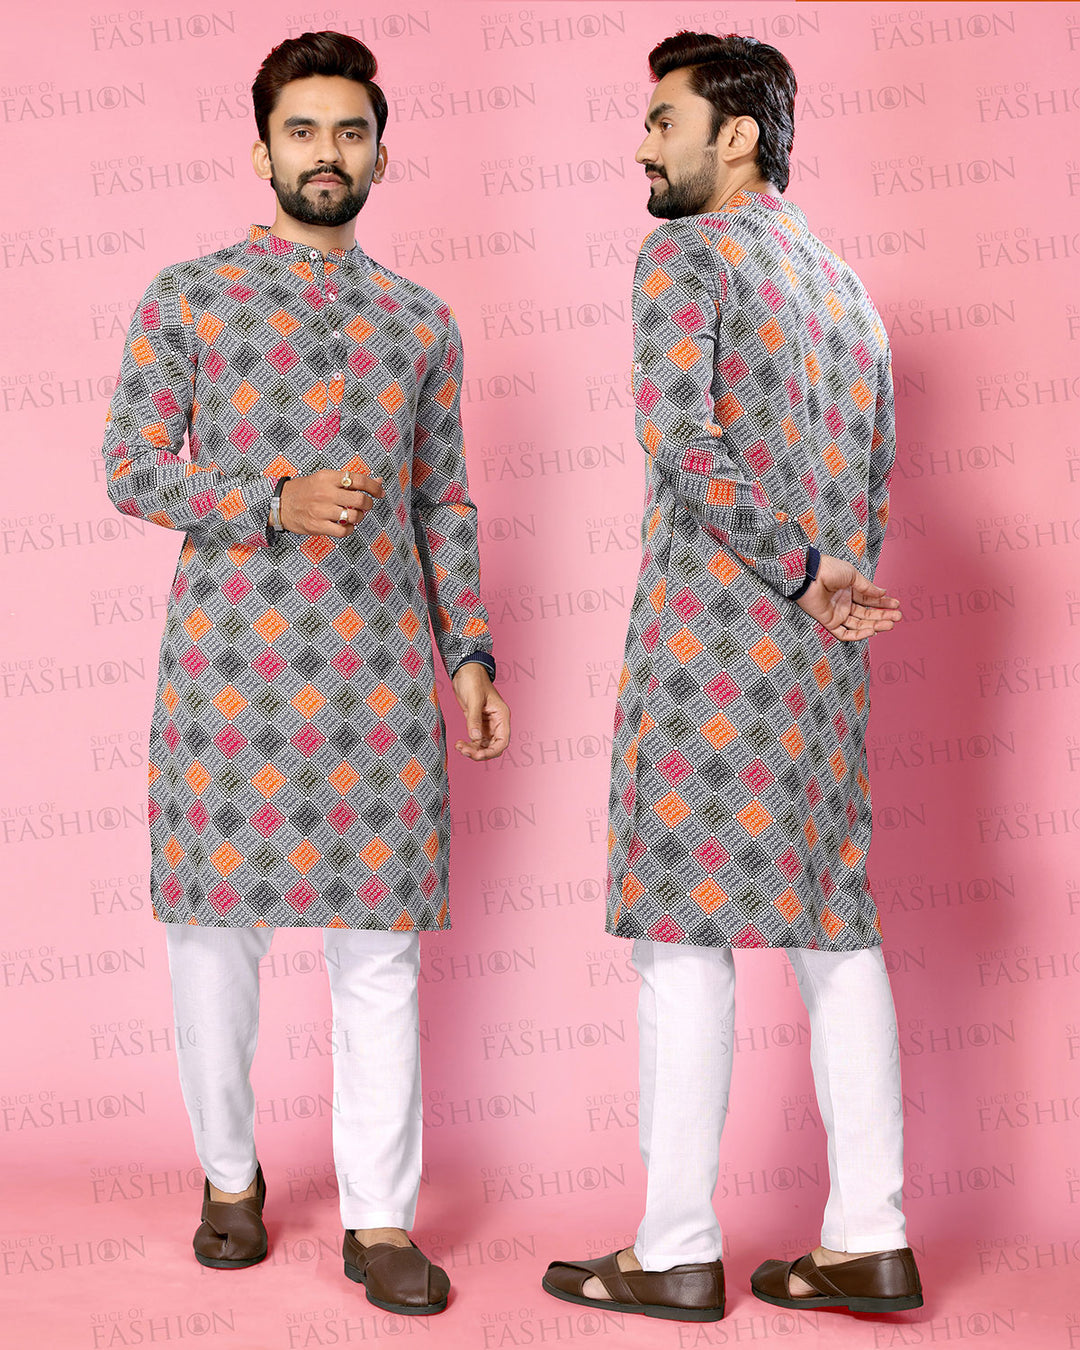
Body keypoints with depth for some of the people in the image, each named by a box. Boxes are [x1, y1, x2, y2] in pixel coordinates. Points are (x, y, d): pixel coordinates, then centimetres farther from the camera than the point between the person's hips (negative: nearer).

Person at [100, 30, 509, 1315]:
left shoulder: (420, 323, 14)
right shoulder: (186, 298, 5)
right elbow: (131, 471, 0)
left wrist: (471, 651, 8)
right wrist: (277, 505, -14)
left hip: (381, 662, 2)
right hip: (230, 654, -1)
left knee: (379, 942, 0)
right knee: (214, 921, 5)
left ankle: (379, 1222, 9)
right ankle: (230, 1176, 25)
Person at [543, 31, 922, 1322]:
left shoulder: (688, 254, -4)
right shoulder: (846, 287, 21)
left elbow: (677, 427, -20)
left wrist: (798, 571, -14)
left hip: (708, 636, -8)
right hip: (826, 651, 8)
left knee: (684, 932, -4)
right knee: (833, 929, 8)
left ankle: (677, 1253, 1)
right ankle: (869, 1239, 11)